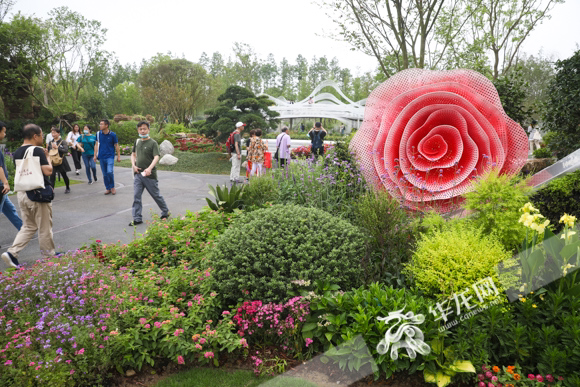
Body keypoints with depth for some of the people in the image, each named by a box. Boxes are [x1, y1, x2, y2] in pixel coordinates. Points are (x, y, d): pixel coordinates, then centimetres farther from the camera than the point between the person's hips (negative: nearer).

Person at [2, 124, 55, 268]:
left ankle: (12, 253, 5)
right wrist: (47, 156, -2)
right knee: (44, 228, 7)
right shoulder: (38, 150, -15)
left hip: (22, 193, 7)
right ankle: (50, 255, 20)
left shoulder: (17, 153, 9)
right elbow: (48, 171, -19)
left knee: (28, 227, 17)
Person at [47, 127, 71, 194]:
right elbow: (48, 151, 16)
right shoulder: (50, 143, 7)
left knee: (64, 175, 14)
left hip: (61, 161, -2)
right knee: (52, 176, -12)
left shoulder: (62, 142, -6)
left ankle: (68, 188, 36)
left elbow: (66, 150, -20)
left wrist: (57, 147, -26)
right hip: (52, 161, 2)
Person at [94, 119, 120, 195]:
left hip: (110, 156, -4)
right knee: (104, 174, 7)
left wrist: (118, 156, 2)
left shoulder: (112, 134, -6)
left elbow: (116, 146, 1)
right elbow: (96, 144, 11)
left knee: (109, 172, -18)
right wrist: (95, 155, 8)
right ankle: (108, 188, 20)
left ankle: (112, 187, 3)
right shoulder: (98, 134, 3)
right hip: (102, 157, 4)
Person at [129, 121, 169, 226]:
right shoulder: (137, 142, 11)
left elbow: (156, 157, -19)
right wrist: (133, 165, 5)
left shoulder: (153, 143, -8)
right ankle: (137, 219, 8)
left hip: (149, 175, -5)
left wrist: (150, 168, -33)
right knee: (136, 196, 2)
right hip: (138, 174, 5)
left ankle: (165, 212, 28)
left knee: (156, 195, 7)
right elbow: (133, 154, 22)